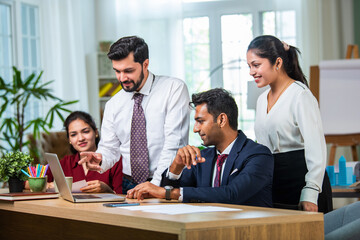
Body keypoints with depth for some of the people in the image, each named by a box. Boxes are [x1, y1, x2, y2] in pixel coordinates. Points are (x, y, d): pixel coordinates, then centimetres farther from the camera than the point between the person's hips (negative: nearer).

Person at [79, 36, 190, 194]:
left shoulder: (174, 89, -3)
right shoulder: (113, 105, 12)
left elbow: (174, 144, -11)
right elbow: (110, 149, 14)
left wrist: (156, 184, -19)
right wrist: (99, 159, -10)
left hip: (165, 186, -4)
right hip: (128, 186, 4)